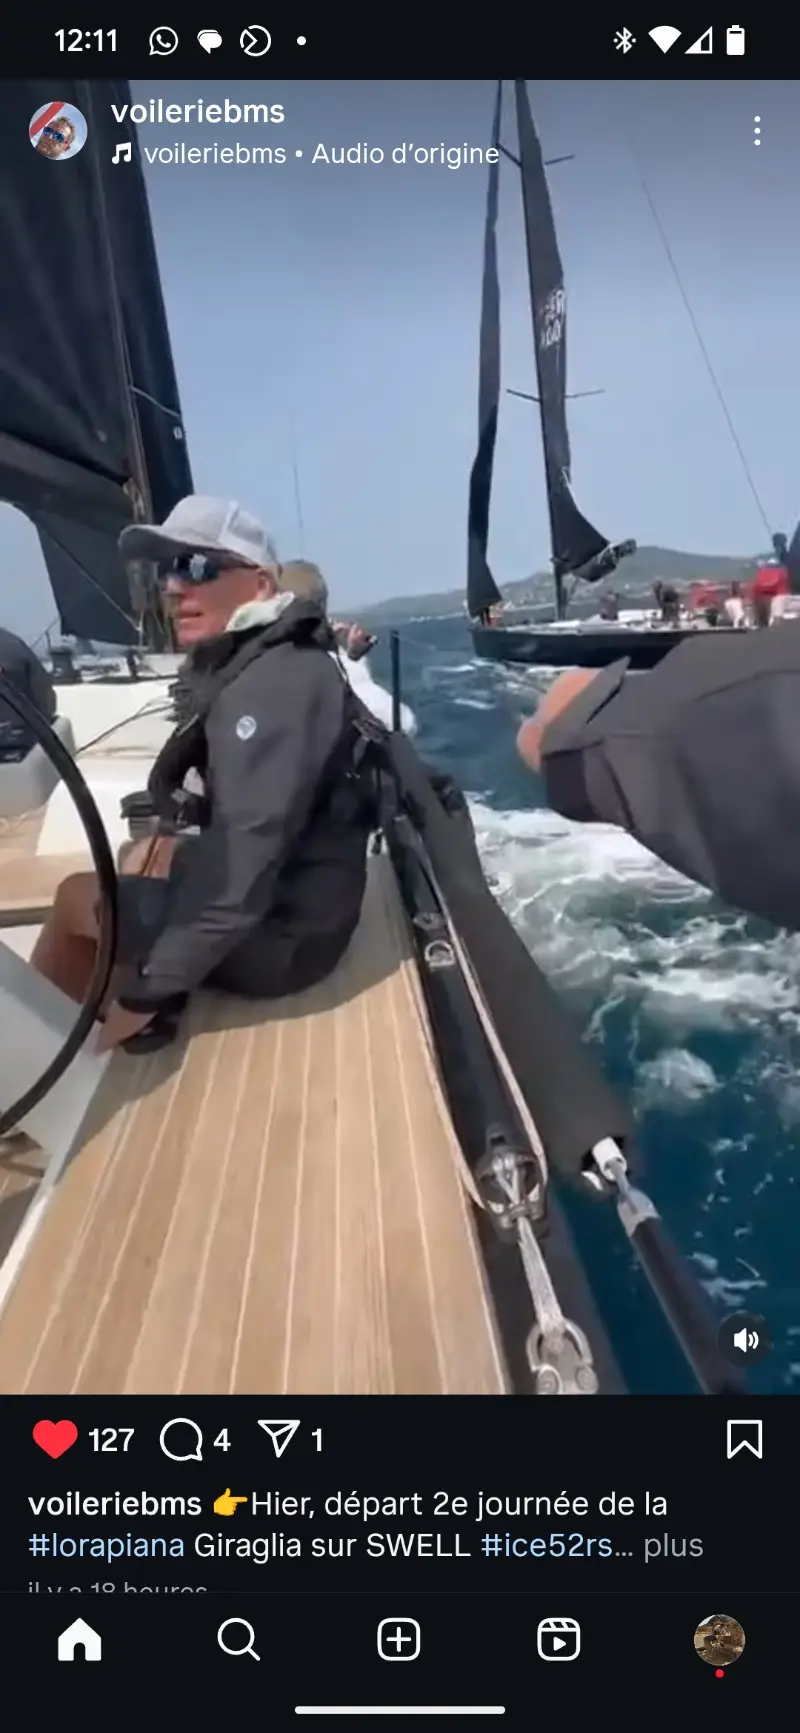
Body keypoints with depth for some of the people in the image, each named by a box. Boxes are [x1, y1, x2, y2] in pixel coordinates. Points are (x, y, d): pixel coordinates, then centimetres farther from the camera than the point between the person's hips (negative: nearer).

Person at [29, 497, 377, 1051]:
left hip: (282, 931, -10)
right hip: (286, 891, 10)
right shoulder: (253, 662, 9)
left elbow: (246, 860, -32)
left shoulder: (273, 683, -24)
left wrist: (145, 991, -28)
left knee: (75, 897, 0)